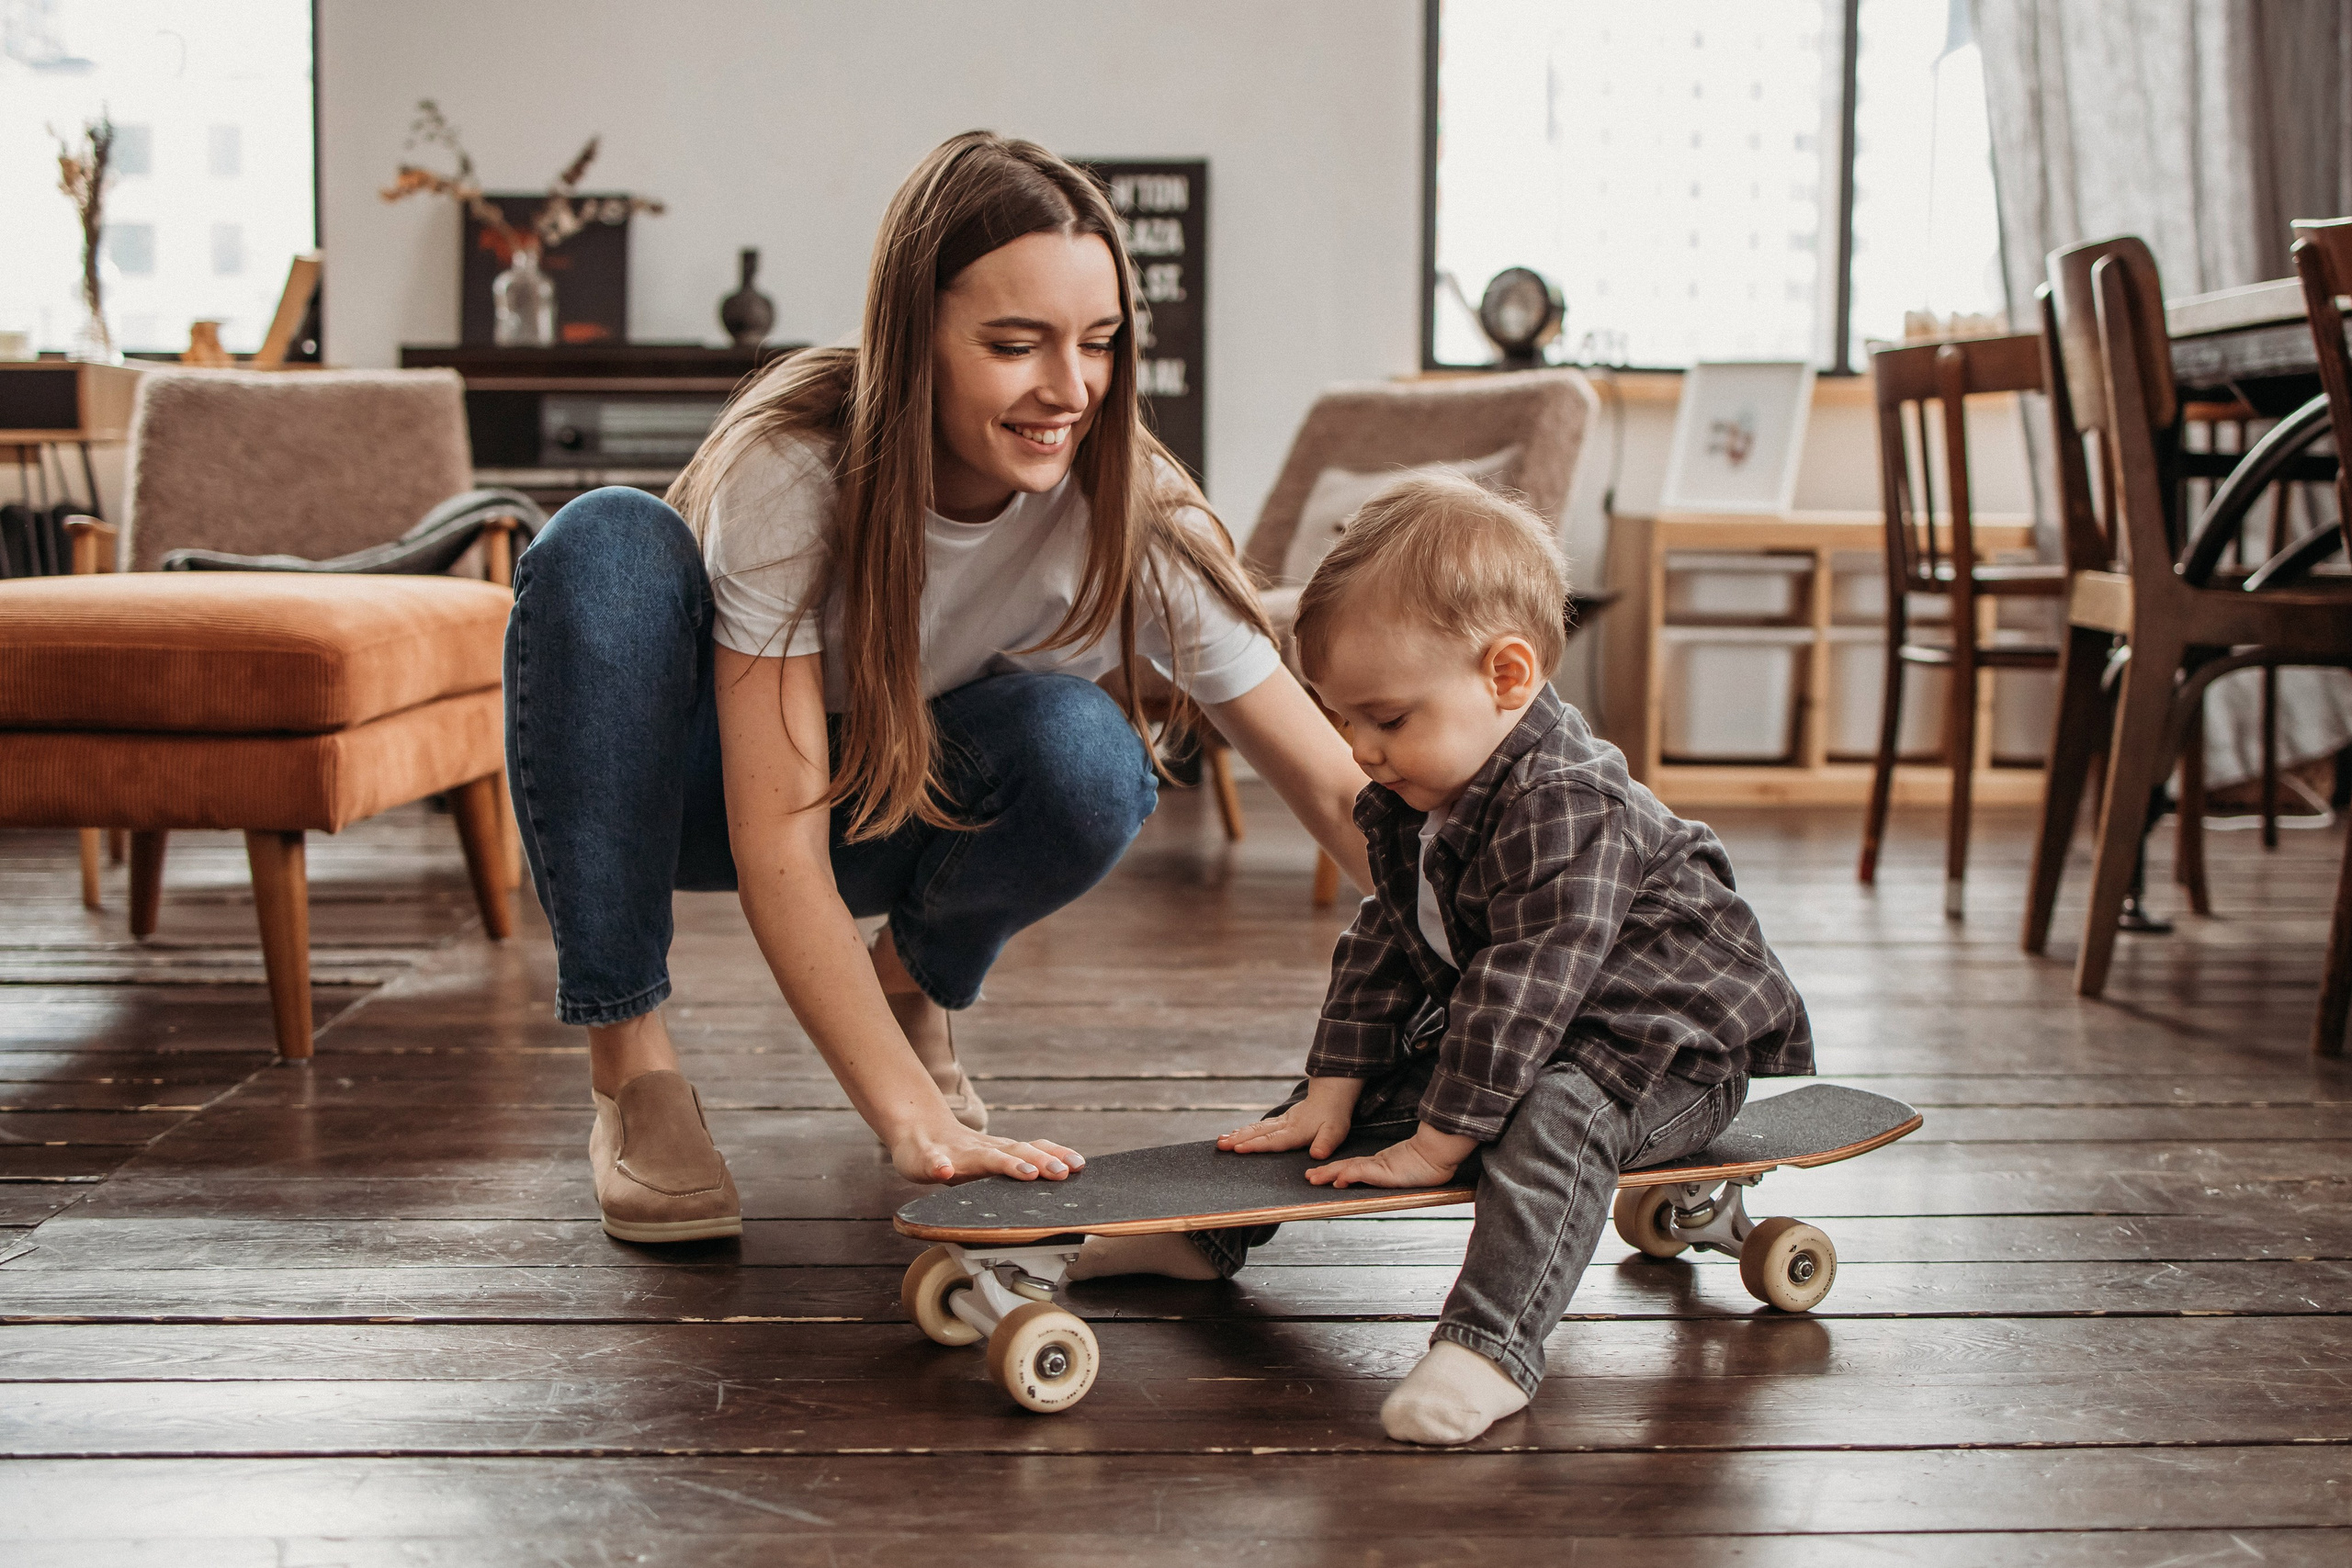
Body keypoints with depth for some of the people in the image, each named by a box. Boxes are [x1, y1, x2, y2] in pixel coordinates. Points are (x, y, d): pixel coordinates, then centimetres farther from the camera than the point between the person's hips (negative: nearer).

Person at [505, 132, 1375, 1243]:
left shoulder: (1134, 515, -24)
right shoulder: (791, 467, -32)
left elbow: (1337, 790, -23)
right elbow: (777, 847, -36)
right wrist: (914, 1123, -44)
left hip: (899, 813, 2)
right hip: (709, 796, -2)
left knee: (1083, 749, -32)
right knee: (609, 546, -33)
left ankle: (912, 987, 3)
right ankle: (630, 1071, -21)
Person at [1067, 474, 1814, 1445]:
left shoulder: (1565, 806, -30)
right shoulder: (1408, 802, -1)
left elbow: (1522, 986, -32)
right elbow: (1382, 948, 6)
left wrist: (1437, 1144, -29)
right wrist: (1331, 1094, -2)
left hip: (1665, 1052, -9)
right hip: (1496, 1039, 9)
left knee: (1556, 1117, -37)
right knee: (1369, 1071, 11)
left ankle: (1488, 1349, -50)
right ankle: (1207, 1230, 24)